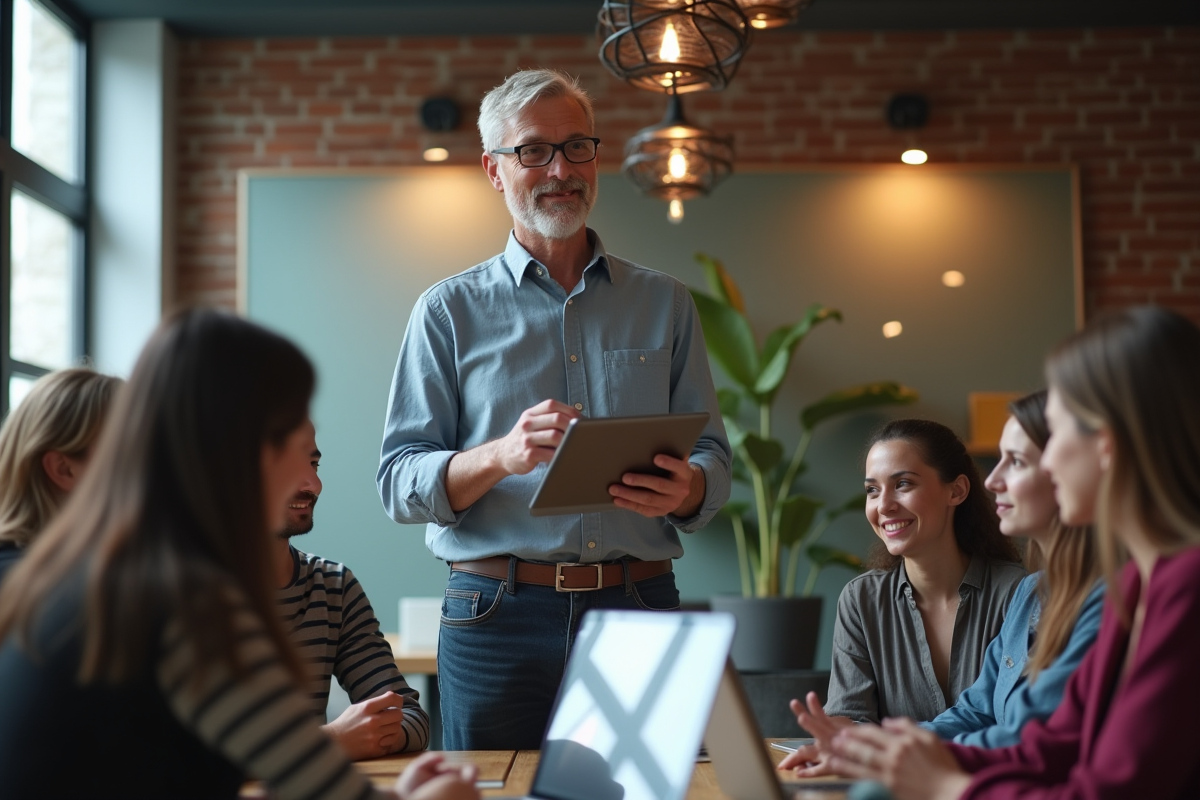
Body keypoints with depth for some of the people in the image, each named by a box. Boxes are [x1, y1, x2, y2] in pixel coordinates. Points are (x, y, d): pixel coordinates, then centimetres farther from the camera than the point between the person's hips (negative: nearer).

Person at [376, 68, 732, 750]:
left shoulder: (665, 303, 13)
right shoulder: (450, 311, 7)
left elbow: (714, 458, 9)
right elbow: (399, 482, -1)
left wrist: (686, 489, -14)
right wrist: (500, 456, -20)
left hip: (640, 610, 2)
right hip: (499, 614, -1)